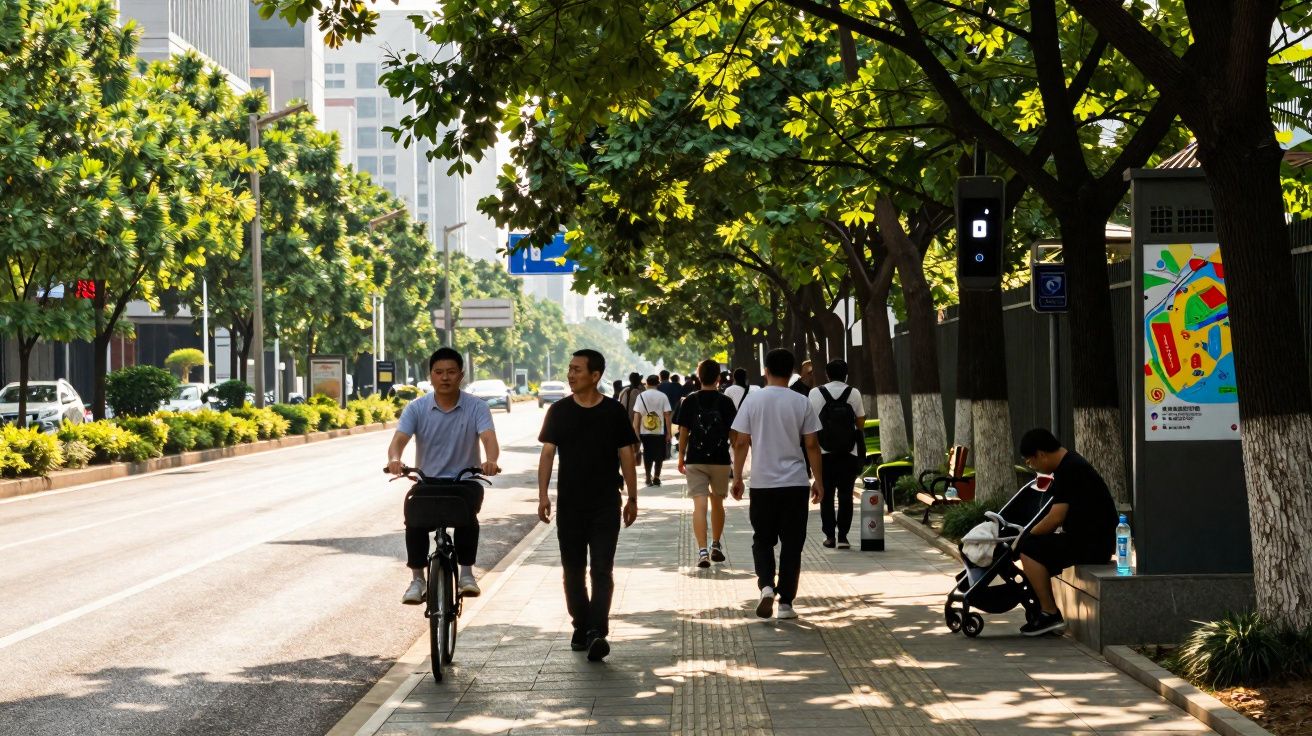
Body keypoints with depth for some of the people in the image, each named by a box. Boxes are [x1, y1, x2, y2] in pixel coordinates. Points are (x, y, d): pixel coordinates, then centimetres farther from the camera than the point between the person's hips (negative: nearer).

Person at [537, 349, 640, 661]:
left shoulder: (614, 412, 0)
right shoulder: (559, 411, 3)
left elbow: (626, 456, 5)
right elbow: (548, 453, 2)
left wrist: (632, 498, 4)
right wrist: (543, 495, -8)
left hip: (606, 504, -2)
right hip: (569, 504, 2)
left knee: (602, 570, -9)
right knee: (573, 570, 9)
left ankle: (597, 632, -15)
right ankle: (581, 628, 20)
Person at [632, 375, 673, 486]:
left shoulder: (641, 396, 0)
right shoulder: (662, 396, -3)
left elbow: (636, 415, -3)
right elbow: (667, 415, -4)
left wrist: (636, 432, 2)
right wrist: (668, 433, 0)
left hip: (645, 432, 1)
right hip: (660, 431, -1)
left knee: (647, 454, 12)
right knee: (659, 455, 9)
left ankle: (648, 477, 11)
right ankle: (656, 477, 4)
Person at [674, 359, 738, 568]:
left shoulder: (690, 402, -2)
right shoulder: (725, 402, -3)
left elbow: (683, 432, 0)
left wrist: (681, 457, 11)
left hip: (695, 460, -1)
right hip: (720, 459, 1)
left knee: (699, 505, -5)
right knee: (717, 503, 18)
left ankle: (702, 550, -19)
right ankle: (716, 546, 31)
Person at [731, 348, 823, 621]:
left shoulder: (753, 400, -3)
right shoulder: (801, 403, -3)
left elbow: (741, 443, -2)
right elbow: (812, 445, -1)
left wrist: (737, 477, 8)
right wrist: (818, 480, 8)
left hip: (762, 483, 0)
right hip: (795, 484, 0)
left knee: (762, 541, 13)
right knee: (792, 544, 7)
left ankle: (766, 586, -10)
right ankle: (786, 602, 6)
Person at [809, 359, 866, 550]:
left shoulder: (816, 393, -3)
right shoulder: (853, 394, -3)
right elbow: (861, 422, 1)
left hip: (824, 453, 0)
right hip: (849, 453, 0)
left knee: (826, 495, 10)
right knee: (845, 495, 6)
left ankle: (830, 535, 9)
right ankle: (842, 536, 1)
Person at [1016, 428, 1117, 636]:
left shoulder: (1070, 470, -18)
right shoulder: (1070, 464, 15)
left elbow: (1056, 517, -22)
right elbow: (1058, 516, 21)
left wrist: (1026, 536, -9)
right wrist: (1031, 535, 14)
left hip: (1091, 545, -11)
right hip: (1090, 541, 11)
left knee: (1029, 550, -16)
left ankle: (1050, 614, -12)